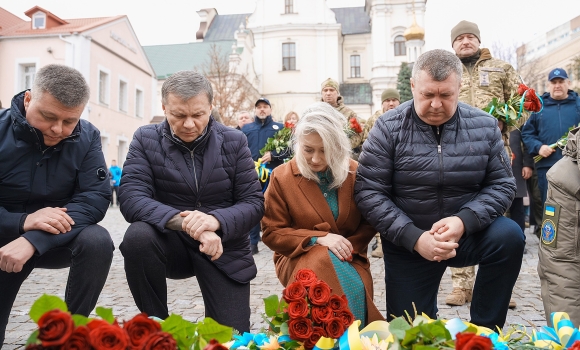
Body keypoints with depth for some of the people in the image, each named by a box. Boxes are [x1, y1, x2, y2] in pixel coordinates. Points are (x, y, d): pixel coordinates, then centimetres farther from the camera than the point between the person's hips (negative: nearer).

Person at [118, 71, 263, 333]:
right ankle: (155, 324, -8)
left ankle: (216, 318, 31)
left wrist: (215, 220, -29)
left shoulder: (234, 141, -4)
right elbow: (131, 198, -19)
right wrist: (186, 222, -35)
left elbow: (254, 203, -7)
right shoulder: (146, 139, -6)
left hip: (225, 249, 1)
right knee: (138, 236, -32)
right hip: (172, 243, 0)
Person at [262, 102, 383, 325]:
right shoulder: (281, 177, -6)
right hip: (298, 258, -1)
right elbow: (272, 233, -5)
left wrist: (351, 246, -12)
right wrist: (318, 239, -18)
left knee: (357, 286, -31)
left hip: (348, 258, 2)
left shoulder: (355, 173, 0)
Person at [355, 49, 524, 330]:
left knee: (509, 236, -27)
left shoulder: (484, 127, -3)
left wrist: (463, 221, -22)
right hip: (408, 243, -1)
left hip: (469, 233, 2)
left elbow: (502, 183, -3)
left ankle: (484, 329, -6)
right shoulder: (389, 129, -10)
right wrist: (414, 238, -23)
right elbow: (368, 192, -14)